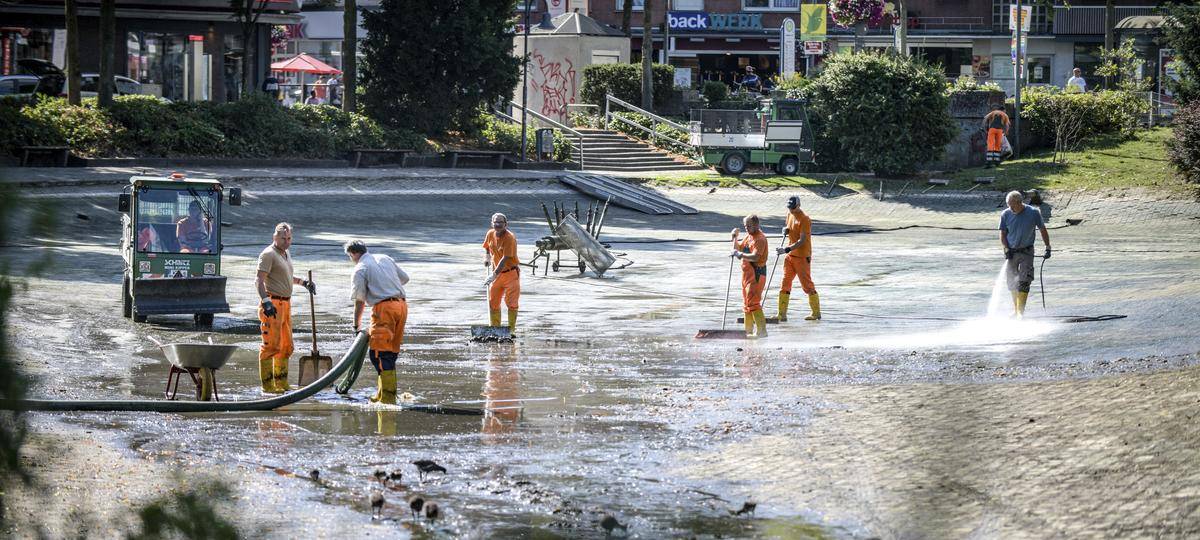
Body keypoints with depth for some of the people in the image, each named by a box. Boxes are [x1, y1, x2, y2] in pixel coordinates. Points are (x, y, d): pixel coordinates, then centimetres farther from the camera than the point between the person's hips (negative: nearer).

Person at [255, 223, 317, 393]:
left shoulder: (285, 254, 18)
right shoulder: (268, 254, -11)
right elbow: (259, 279, -19)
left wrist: (303, 282, 23)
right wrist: (266, 301, -29)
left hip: (285, 303, 10)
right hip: (272, 305, -10)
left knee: (286, 346, 13)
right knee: (271, 345, -10)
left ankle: (281, 384, 21)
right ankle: (268, 385, -9)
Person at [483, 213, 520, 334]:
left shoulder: (509, 238, -21)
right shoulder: (490, 234, 0)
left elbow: (505, 259, -27)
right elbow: (487, 247, 23)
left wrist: (494, 275, -33)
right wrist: (487, 257, 3)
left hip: (510, 273, -6)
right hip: (497, 273, 6)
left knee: (511, 301, -8)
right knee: (492, 301, 6)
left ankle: (511, 329, 1)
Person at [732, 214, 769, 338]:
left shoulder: (760, 238, -15)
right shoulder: (748, 236, 15)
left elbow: (755, 257, -26)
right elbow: (738, 248, 25)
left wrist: (741, 255, -32)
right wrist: (735, 238, 9)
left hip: (757, 273, -10)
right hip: (747, 272, 10)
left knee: (753, 302, -15)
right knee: (746, 303, 15)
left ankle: (762, 331, -15)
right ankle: (749, 331, 23)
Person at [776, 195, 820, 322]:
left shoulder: (804, 219, -17)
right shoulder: (790, 215, 9)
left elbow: (802, 240, -23)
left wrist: (786, 249, -31)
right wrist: (786, 230, 0)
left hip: (802, 256, -8)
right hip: (790, 255, 8)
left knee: (807, 285, 0)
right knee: (785, 284, 2)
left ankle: (816, 313, 13)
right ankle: (782, 315, 2)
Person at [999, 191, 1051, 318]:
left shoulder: (1033, 213, -8)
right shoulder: (1005, 215, -3)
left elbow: (1043, 230, 3)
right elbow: (1003, 234, 4)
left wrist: (1048, 248, 2)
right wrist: (1006, 249, -10)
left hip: (1026, 252, -3)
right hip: (1011, 252, 3)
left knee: (1024, 282, -13)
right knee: (1012, 282, 7)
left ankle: (1020, 311, -14)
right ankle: (1015, 310, 23)